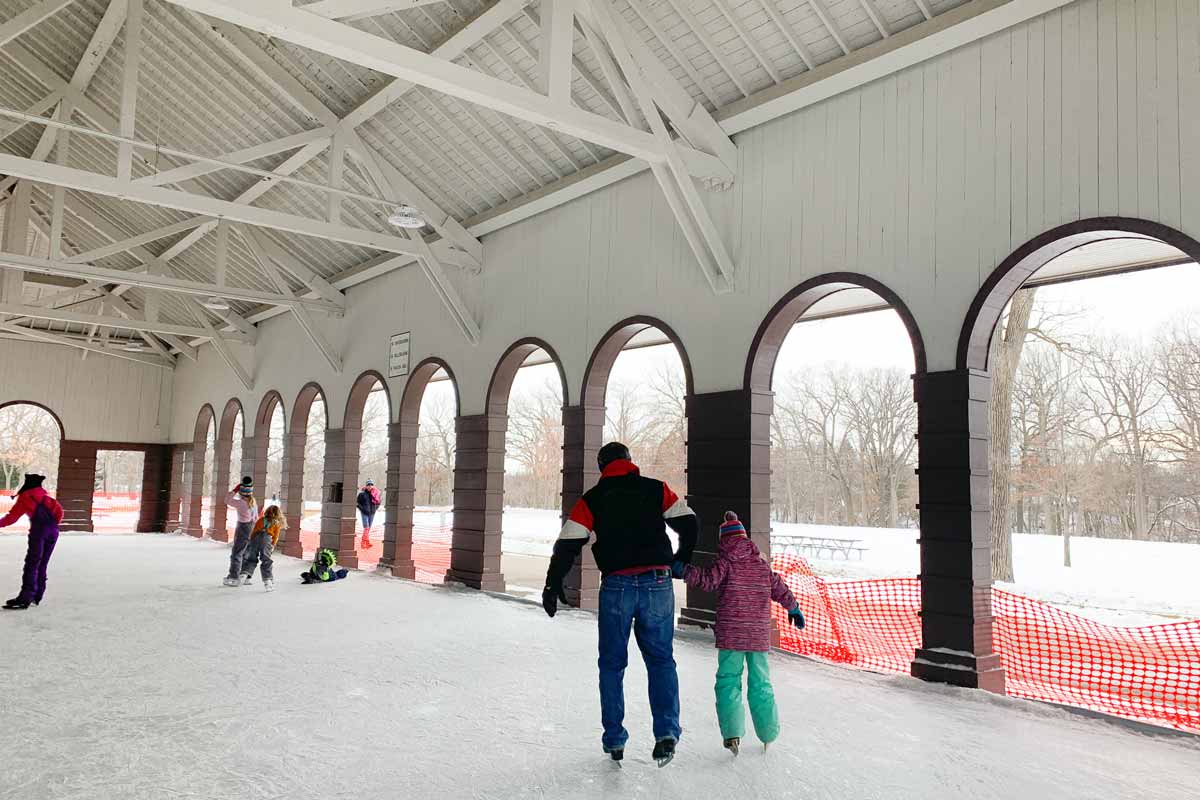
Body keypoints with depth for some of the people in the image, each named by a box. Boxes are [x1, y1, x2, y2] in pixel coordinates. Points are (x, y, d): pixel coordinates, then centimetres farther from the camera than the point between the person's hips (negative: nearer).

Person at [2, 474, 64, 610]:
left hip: (39, 530, -5)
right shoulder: (46, 495, 23)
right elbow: (59, 512, 15)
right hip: (53, 531, 5)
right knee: (42, 564, 13)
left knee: (31, 564, -8)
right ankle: (37, 596, 14)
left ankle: (25, 598, -18)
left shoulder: (24, 497, 11)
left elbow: (12, 517, 8)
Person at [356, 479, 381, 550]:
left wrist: (375, 508, 4)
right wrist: (362, 508, -9)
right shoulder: (362, 494, -4)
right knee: (366, 528, -12)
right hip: (364, 513, -4)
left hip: (372, 513, 4)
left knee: (368, 529, 8)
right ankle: (367, 542, -15)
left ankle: (363, 543, 15)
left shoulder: (375, 493, 4)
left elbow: (378, 502, 17)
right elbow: (357, 503, 2)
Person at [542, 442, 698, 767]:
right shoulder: (657, 490, 8)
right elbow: (688, 523, 5)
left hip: (616, 587, -1)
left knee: (612, 665, 13)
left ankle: (615, 741, 16)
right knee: (661, 660, 13)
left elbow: (568, 544, 0)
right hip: (657, 582, 1)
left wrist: (553, 584, 7)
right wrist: (680, 560, 20)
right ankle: (667, 731, -2)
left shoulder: (592, 500, 5)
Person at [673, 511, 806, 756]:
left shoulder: (725, 563, -4)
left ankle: (732, 732, -5)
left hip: (731, 634, -4)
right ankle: (768, 733, 22)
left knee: (728, 680, 4)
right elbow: (780, 589, 18)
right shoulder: (761, 565, 11)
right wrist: (794, 609, 33)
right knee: (760, 682, 15)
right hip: (759, 634, 4)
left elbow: (707, 580, -19)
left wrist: (682, 569, -18)